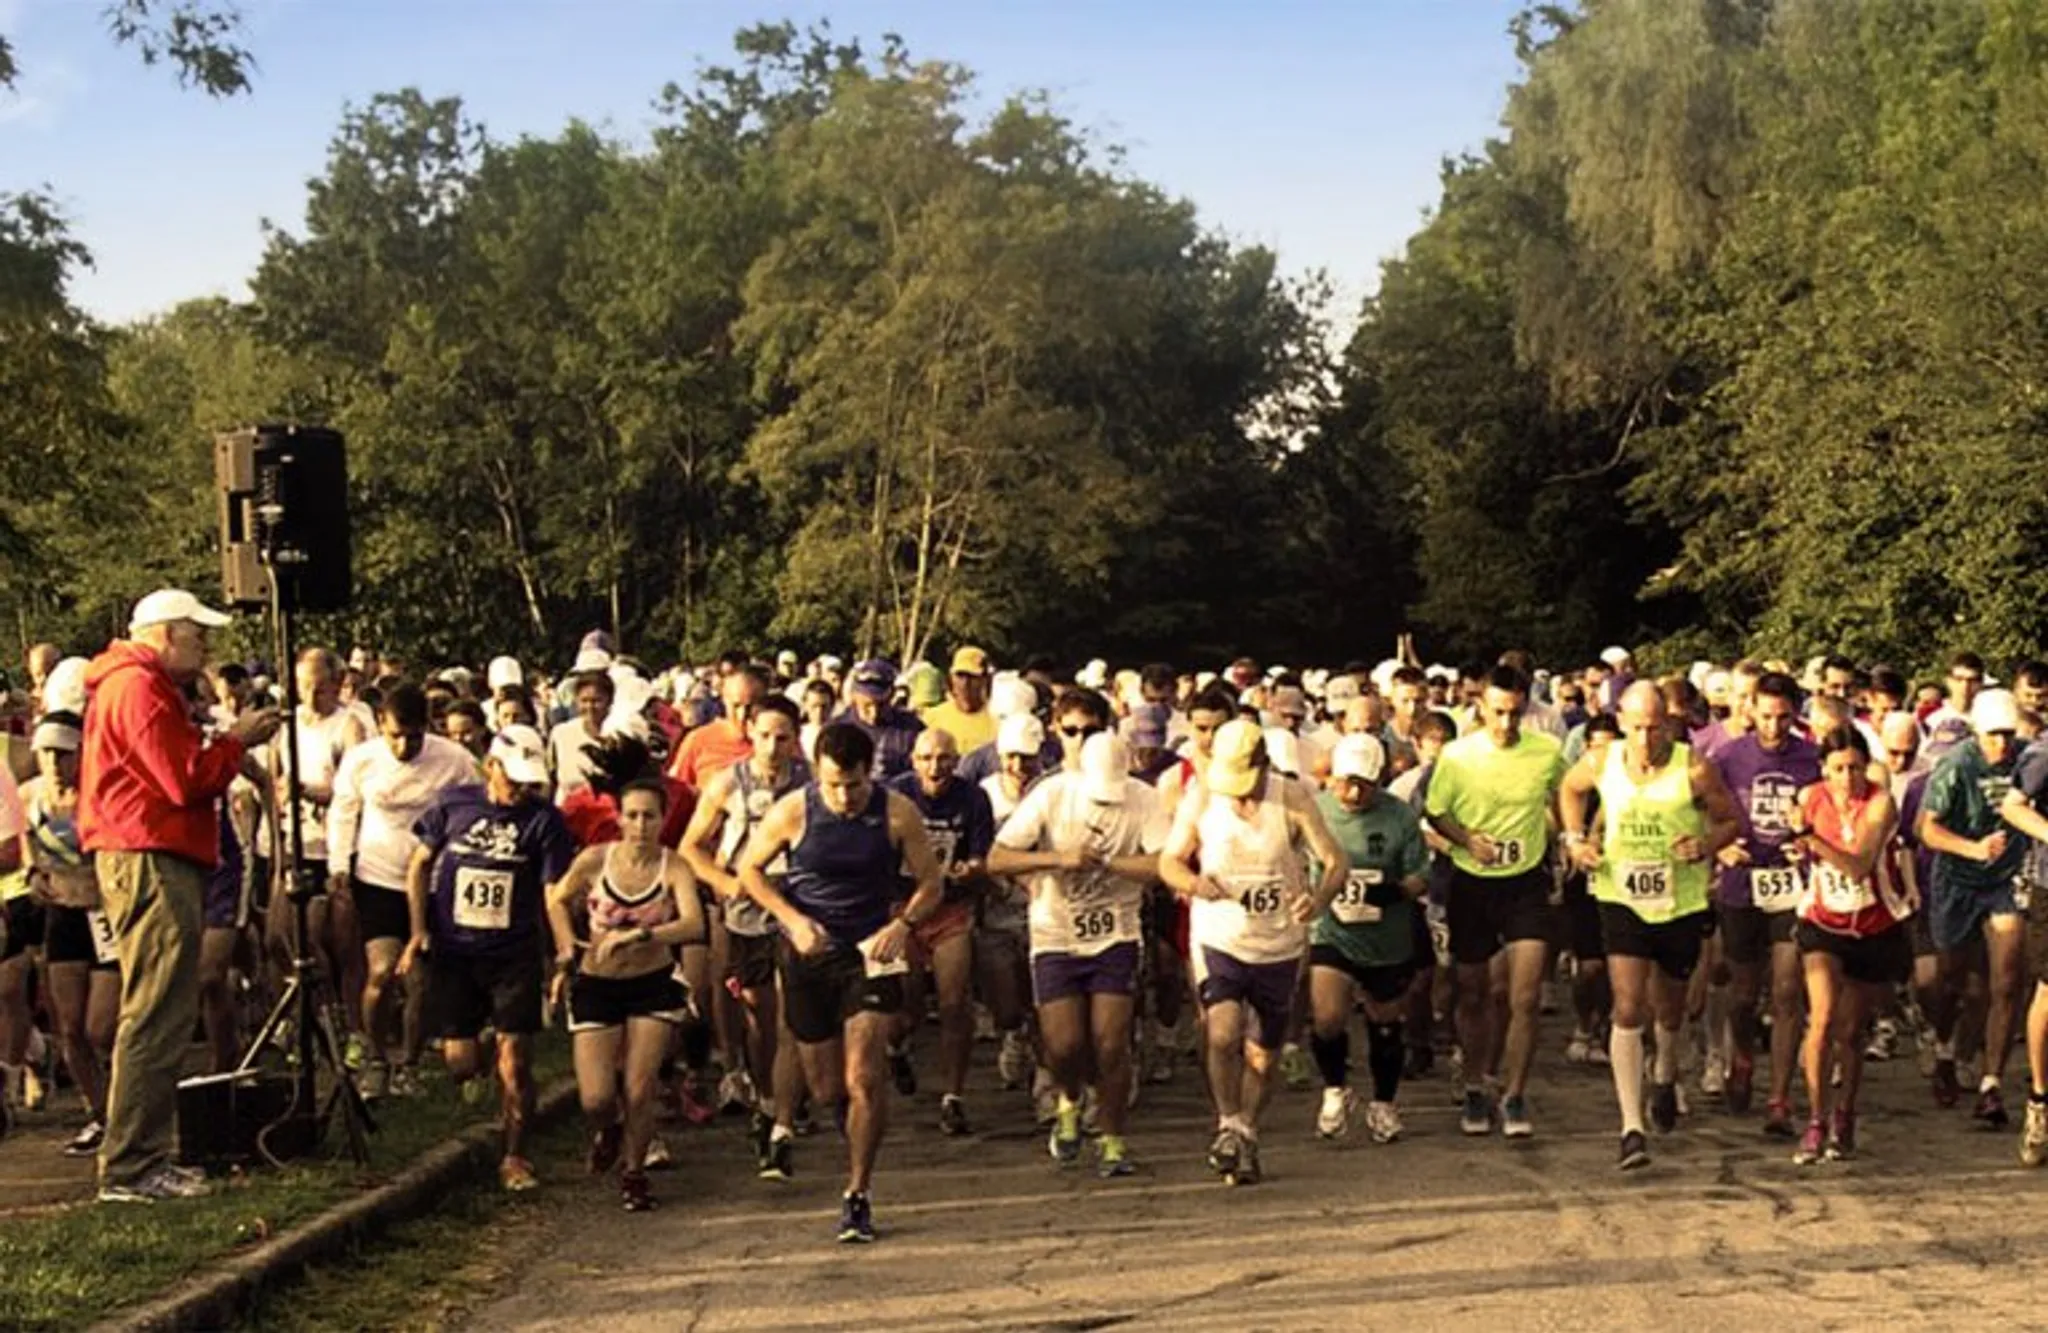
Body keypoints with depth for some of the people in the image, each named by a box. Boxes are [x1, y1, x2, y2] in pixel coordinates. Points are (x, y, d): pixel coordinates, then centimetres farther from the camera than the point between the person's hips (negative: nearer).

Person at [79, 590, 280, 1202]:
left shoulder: (143, 686, 23)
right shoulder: (138, 687, -12)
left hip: (155, 862, 11)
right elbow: (186, 781, -18)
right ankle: (129, 1168, -10)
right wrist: (235, 741, -5)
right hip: (150, 861, -11)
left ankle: (143, 1159, 20)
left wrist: (226, 744, 9)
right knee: (156, 1019, -11)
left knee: (161, 1017, 15)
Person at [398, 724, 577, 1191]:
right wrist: (419, 931, 2)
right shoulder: (454, 803, 1)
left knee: (514, 1059, -6)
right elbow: (420, 864, 10)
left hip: (515, 954, -1)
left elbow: (555, 891, -6)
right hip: (452, 952, 1)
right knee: (461, 1063, 0)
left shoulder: (544, 819, -4)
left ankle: (514, 1158, 7)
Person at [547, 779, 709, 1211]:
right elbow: (557, 900, 9)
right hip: (596, 985, 1)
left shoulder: (674, 868, -13)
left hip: (653, 984, -1)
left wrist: (637, 935, -39)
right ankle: (607, 1131, 32)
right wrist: (567, 954, 1)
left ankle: (633, 1172, 21)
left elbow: (693, 925, -30)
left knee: (640, 1091, -4)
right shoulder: (594, 860, -10)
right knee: (596, 1099, -5)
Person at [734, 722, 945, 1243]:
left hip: (871, 951, -2)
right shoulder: (792, 812, -10)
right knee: (827, 1089, 9)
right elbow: (749, 869, 4)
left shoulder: (896, 814, -10)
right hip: (809, 953, 2)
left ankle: (857, 1197, -4)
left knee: (863, 1079, -14)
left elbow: (931, 882, 1)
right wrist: (793, 920, -11)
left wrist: (904, 925, -18)